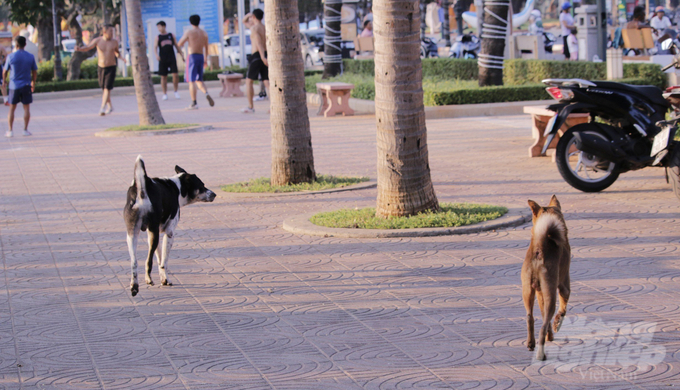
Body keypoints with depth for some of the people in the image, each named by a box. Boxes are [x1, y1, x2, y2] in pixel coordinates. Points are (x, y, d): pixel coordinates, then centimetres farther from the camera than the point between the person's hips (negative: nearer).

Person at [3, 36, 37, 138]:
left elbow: (5, 71, 2)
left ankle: (10, 131, 7)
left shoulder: (11, 57, -7)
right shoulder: (30, 57, -2)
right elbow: (35, 72, 5)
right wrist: (33, 83, 21)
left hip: (14, 86, -1)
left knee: (12, 109, 8)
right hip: (26, 86, 1)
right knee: (26, 107, 8)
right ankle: (25, 130, 7)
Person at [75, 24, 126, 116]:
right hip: (101, 67, 2)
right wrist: (79, 49, -32)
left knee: (107, 88, -14)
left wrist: (121, 57, -5)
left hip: (111, 68, -2)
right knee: (103, 88, 13)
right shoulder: (97, 40, -6)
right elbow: (87, 48, -12)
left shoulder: (114, 41, -3)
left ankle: (102, 108, -19)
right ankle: (110, 106, 33)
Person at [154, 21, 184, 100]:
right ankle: (165, 94, 10)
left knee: (175, 75, -11)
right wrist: (156, 55, -26)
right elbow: (155, 47, -7)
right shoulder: (158, 37, 6)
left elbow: (177, 46, 16)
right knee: (163, 77, 2)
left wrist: (181, 55, 11)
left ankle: (176, 91, 4)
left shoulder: (171, 35, 11)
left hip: (172, 58, 0)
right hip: (162, 60, 0)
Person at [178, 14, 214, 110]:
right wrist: (205, 59, 26)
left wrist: (182, 43, 16)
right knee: (199, 80, 16)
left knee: (191, 81, -2)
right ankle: (207, 94, -12)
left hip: (192, 56, -5)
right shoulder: (204, 33, 10)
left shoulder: (189, 32, -6)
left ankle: (194, 103, -5)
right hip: (201, 57, 5)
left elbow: (179, 44, -7)